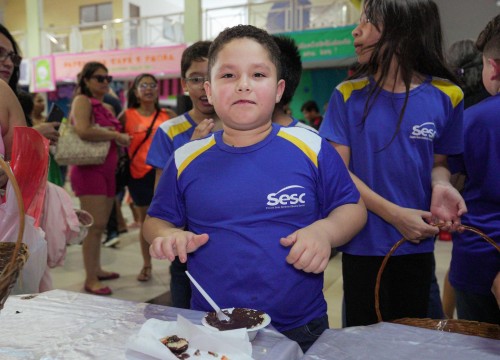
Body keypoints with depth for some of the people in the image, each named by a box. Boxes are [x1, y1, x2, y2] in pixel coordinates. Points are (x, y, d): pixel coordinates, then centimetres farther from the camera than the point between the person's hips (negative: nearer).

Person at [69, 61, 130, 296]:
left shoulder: (106, 108, 18)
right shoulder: (82, 100, -5)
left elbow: (118, 138, 23)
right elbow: (83, 131, -23)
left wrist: (121, 138, 0)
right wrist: (115, 135, -13)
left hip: (107, 170, 8)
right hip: (89, 170, -8)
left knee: (101, 225, 13)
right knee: (95, 225, -10)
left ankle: (96, 269, 25)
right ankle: (90, 280, -3)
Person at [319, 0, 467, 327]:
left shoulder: (445, 96, -3)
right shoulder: (349, 95, -6)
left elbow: (438, 162, 8)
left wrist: (441, 186, -15)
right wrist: (394, 214, -17)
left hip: (418, 246, 2)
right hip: (363, 246, -1)